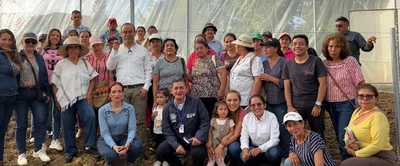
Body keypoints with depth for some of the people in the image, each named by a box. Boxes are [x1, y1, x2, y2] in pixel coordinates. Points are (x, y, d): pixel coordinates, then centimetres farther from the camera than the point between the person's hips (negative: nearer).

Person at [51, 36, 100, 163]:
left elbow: (92, 78, 11)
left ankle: (89, 146, -10)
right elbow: (54, 83, 5)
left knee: (90, 117, -23)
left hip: (82, 98, 0)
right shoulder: (61, 64, 5)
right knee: (68, 126, 5)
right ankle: (71, 151, 22)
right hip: (66, 99, 0)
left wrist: (89, 93, -2)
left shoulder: (85, 63, 11)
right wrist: (57, 99, -1)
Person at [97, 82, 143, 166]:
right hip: (106, 139, -2)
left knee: (137, 145, -30)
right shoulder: (102, 110, -12)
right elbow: (105, 132, -17)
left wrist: (128, 143, -34)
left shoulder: (130, 108, -8)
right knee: (112, 154, -35)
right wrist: (114, 146, -34)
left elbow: (132, 129, -14)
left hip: (123, 138, 2)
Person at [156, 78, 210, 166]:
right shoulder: (167, 107, -1)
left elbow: (205, 121, -7)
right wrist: (176, 145, -16)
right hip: (176, 139, 3)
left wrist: (199, 137, -20)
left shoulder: (196, 102, -9)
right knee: (161, 151, -18)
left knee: (199, 153, -31)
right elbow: (166, 129, -2)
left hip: (193, 138, -3)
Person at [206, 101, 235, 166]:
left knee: (219, 161, -12)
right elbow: (210, 131, 7)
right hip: (213, 143, 2)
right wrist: (209, 141, -3)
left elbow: (231, 132, 0)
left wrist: (226, 137, -16)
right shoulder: (213, 120, 5)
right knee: (211, 161, -2)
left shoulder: (230, 121, -1)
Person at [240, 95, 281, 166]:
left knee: (274, 154, -35)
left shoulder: (271, 117, -14)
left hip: (268, 147, -2)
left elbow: (274, 139, -19)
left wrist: (260, 149, -33)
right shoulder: (247, 117, -5)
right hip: (253, 147, 2)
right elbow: (244, 136, -4)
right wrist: (245, 148, -26)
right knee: (244, 156, -28)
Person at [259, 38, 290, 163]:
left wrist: (271, 78, -14)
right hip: (267, 102, 5)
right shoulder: (263, 63, 9)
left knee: (282, 128, 1)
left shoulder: (284, 62, -7)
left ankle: (285, 156, 13)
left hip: (281, 102, -5)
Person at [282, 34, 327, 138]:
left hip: (314, 106, -2)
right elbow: (287, 87, 7)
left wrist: (318, 104, -11)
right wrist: (289, 106, -2)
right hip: (295, 107, 3)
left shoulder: (315, 61, -1)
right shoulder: (288, 65, 9)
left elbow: (323, 83, -5)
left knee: (318, 135, 5)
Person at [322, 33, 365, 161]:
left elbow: (361, 83, -10)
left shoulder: (350, 61, -9)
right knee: (339, 138, 14)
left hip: (347, 104, -5)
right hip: (331, 105, 5)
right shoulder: (325, 63, 3)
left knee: (344, 138, -8)